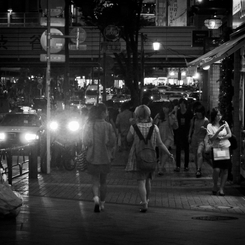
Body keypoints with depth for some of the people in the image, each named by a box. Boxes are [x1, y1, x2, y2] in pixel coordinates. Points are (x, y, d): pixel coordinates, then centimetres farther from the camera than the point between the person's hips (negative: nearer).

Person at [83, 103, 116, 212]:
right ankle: (102, 203, 21)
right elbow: (112, 142, -10)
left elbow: (85, 141, -2)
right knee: (103, 181, 15)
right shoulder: (107, 126, -11)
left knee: (95, 180, 7)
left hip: (93, 157, 1)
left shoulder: (89, 125, -5)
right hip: (105, 157, -1)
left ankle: (96, 197, -20)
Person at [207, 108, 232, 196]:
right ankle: (215, 186, 10)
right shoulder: (210, 126, -3)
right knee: (216, 169, -14)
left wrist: (221, 138, -8)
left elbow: (229, 135, 8)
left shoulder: (224, 123, 5)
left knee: (225, 170, 0)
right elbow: (211, 138, -11)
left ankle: (221, 188, 9)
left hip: (226, 148, 3)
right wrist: (219, 131, -23)